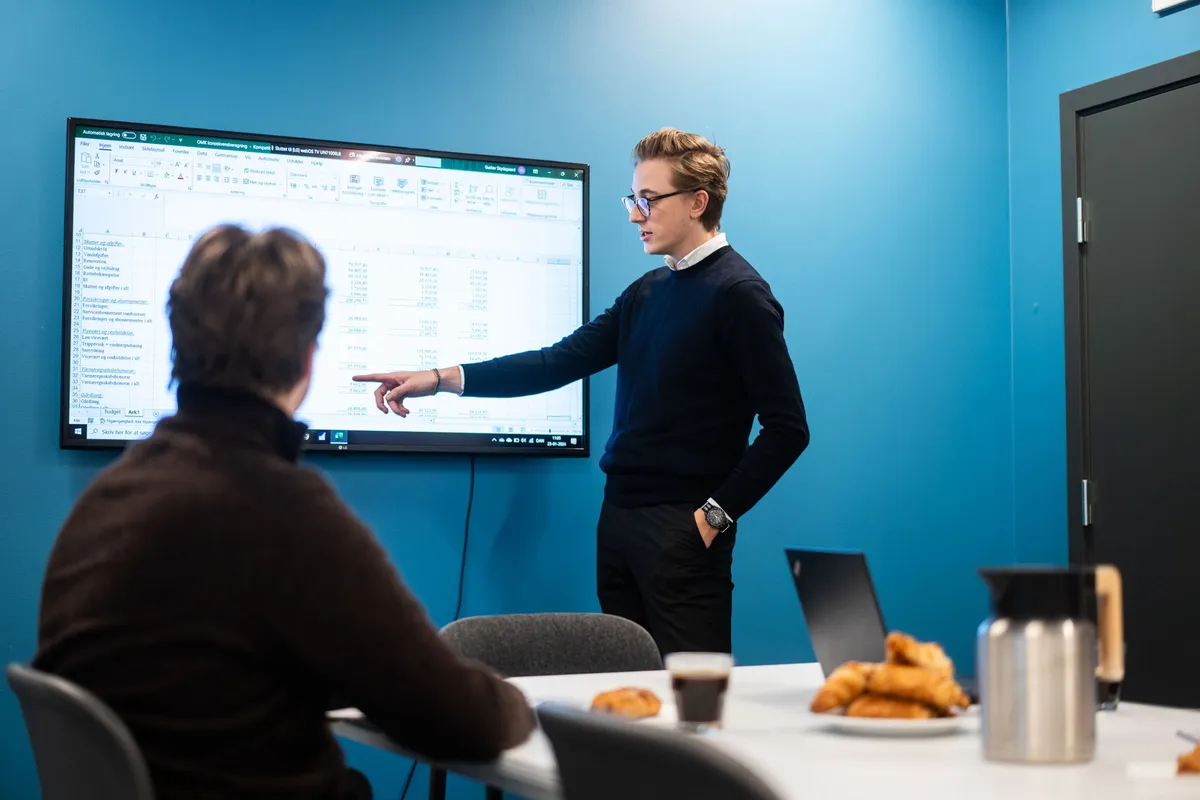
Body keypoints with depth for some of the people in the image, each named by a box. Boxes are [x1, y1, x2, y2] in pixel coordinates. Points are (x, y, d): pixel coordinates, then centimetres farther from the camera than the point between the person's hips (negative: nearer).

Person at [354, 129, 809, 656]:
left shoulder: (738, 294, -8)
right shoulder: (646, 293, 16)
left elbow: (787, 428, -12)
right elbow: (560, 362, 12)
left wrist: (718, 513, -14)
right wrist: (439, 379, 5)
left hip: (681, 528, -8)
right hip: (619, 515, 8)